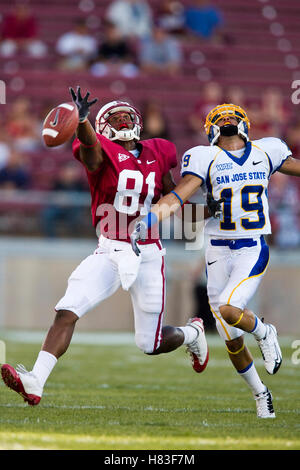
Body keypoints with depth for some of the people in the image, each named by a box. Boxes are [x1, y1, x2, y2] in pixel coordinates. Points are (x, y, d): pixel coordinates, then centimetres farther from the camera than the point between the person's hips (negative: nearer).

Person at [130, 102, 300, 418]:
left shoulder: (265, 152, 5)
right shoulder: (205, 158, -3)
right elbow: (178, 196, -12)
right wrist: (143, 225, -25)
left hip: (253, 250, -1)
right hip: (219, 252, 1)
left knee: (228, 309, -27)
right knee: (232, 341, 3)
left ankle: (264, 333, 5)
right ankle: (260, 393, 27)